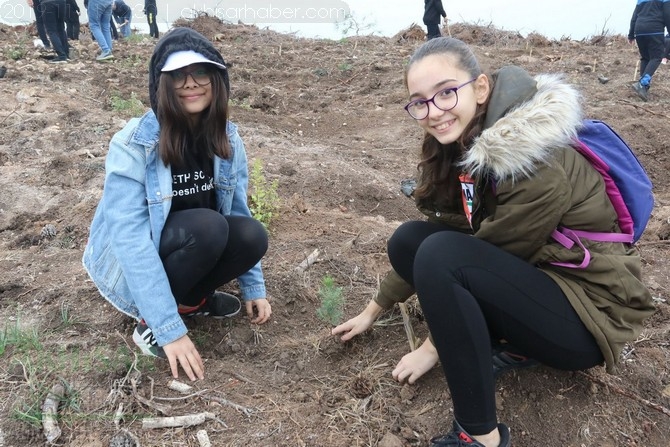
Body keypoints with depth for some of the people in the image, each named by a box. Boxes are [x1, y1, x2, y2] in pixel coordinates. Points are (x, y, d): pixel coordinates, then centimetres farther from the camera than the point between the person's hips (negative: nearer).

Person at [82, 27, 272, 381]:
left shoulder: (227, 139, -10)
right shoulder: (133, 145, -26)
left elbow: (239, 212, 0)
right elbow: (131, 242, -30)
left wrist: (254, 288, -2)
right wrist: (170, 330, -33)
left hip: (199, 244, 5)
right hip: (129, 264, -5)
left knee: (253, 235, -22)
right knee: (207, 226, -32)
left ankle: (192, 298, 5)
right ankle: (148, 322, -11)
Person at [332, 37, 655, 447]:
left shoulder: (538, 165, -27)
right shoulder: (465, 147, -2)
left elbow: (477, 258, -21)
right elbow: (438, 234, 7)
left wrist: (436, 346, -9)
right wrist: (375, 308, 11)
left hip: (589, 311, -7)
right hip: (534, 276, 8)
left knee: (440, 255, -30)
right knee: (407, 239, -7)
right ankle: (509, 347, 0)